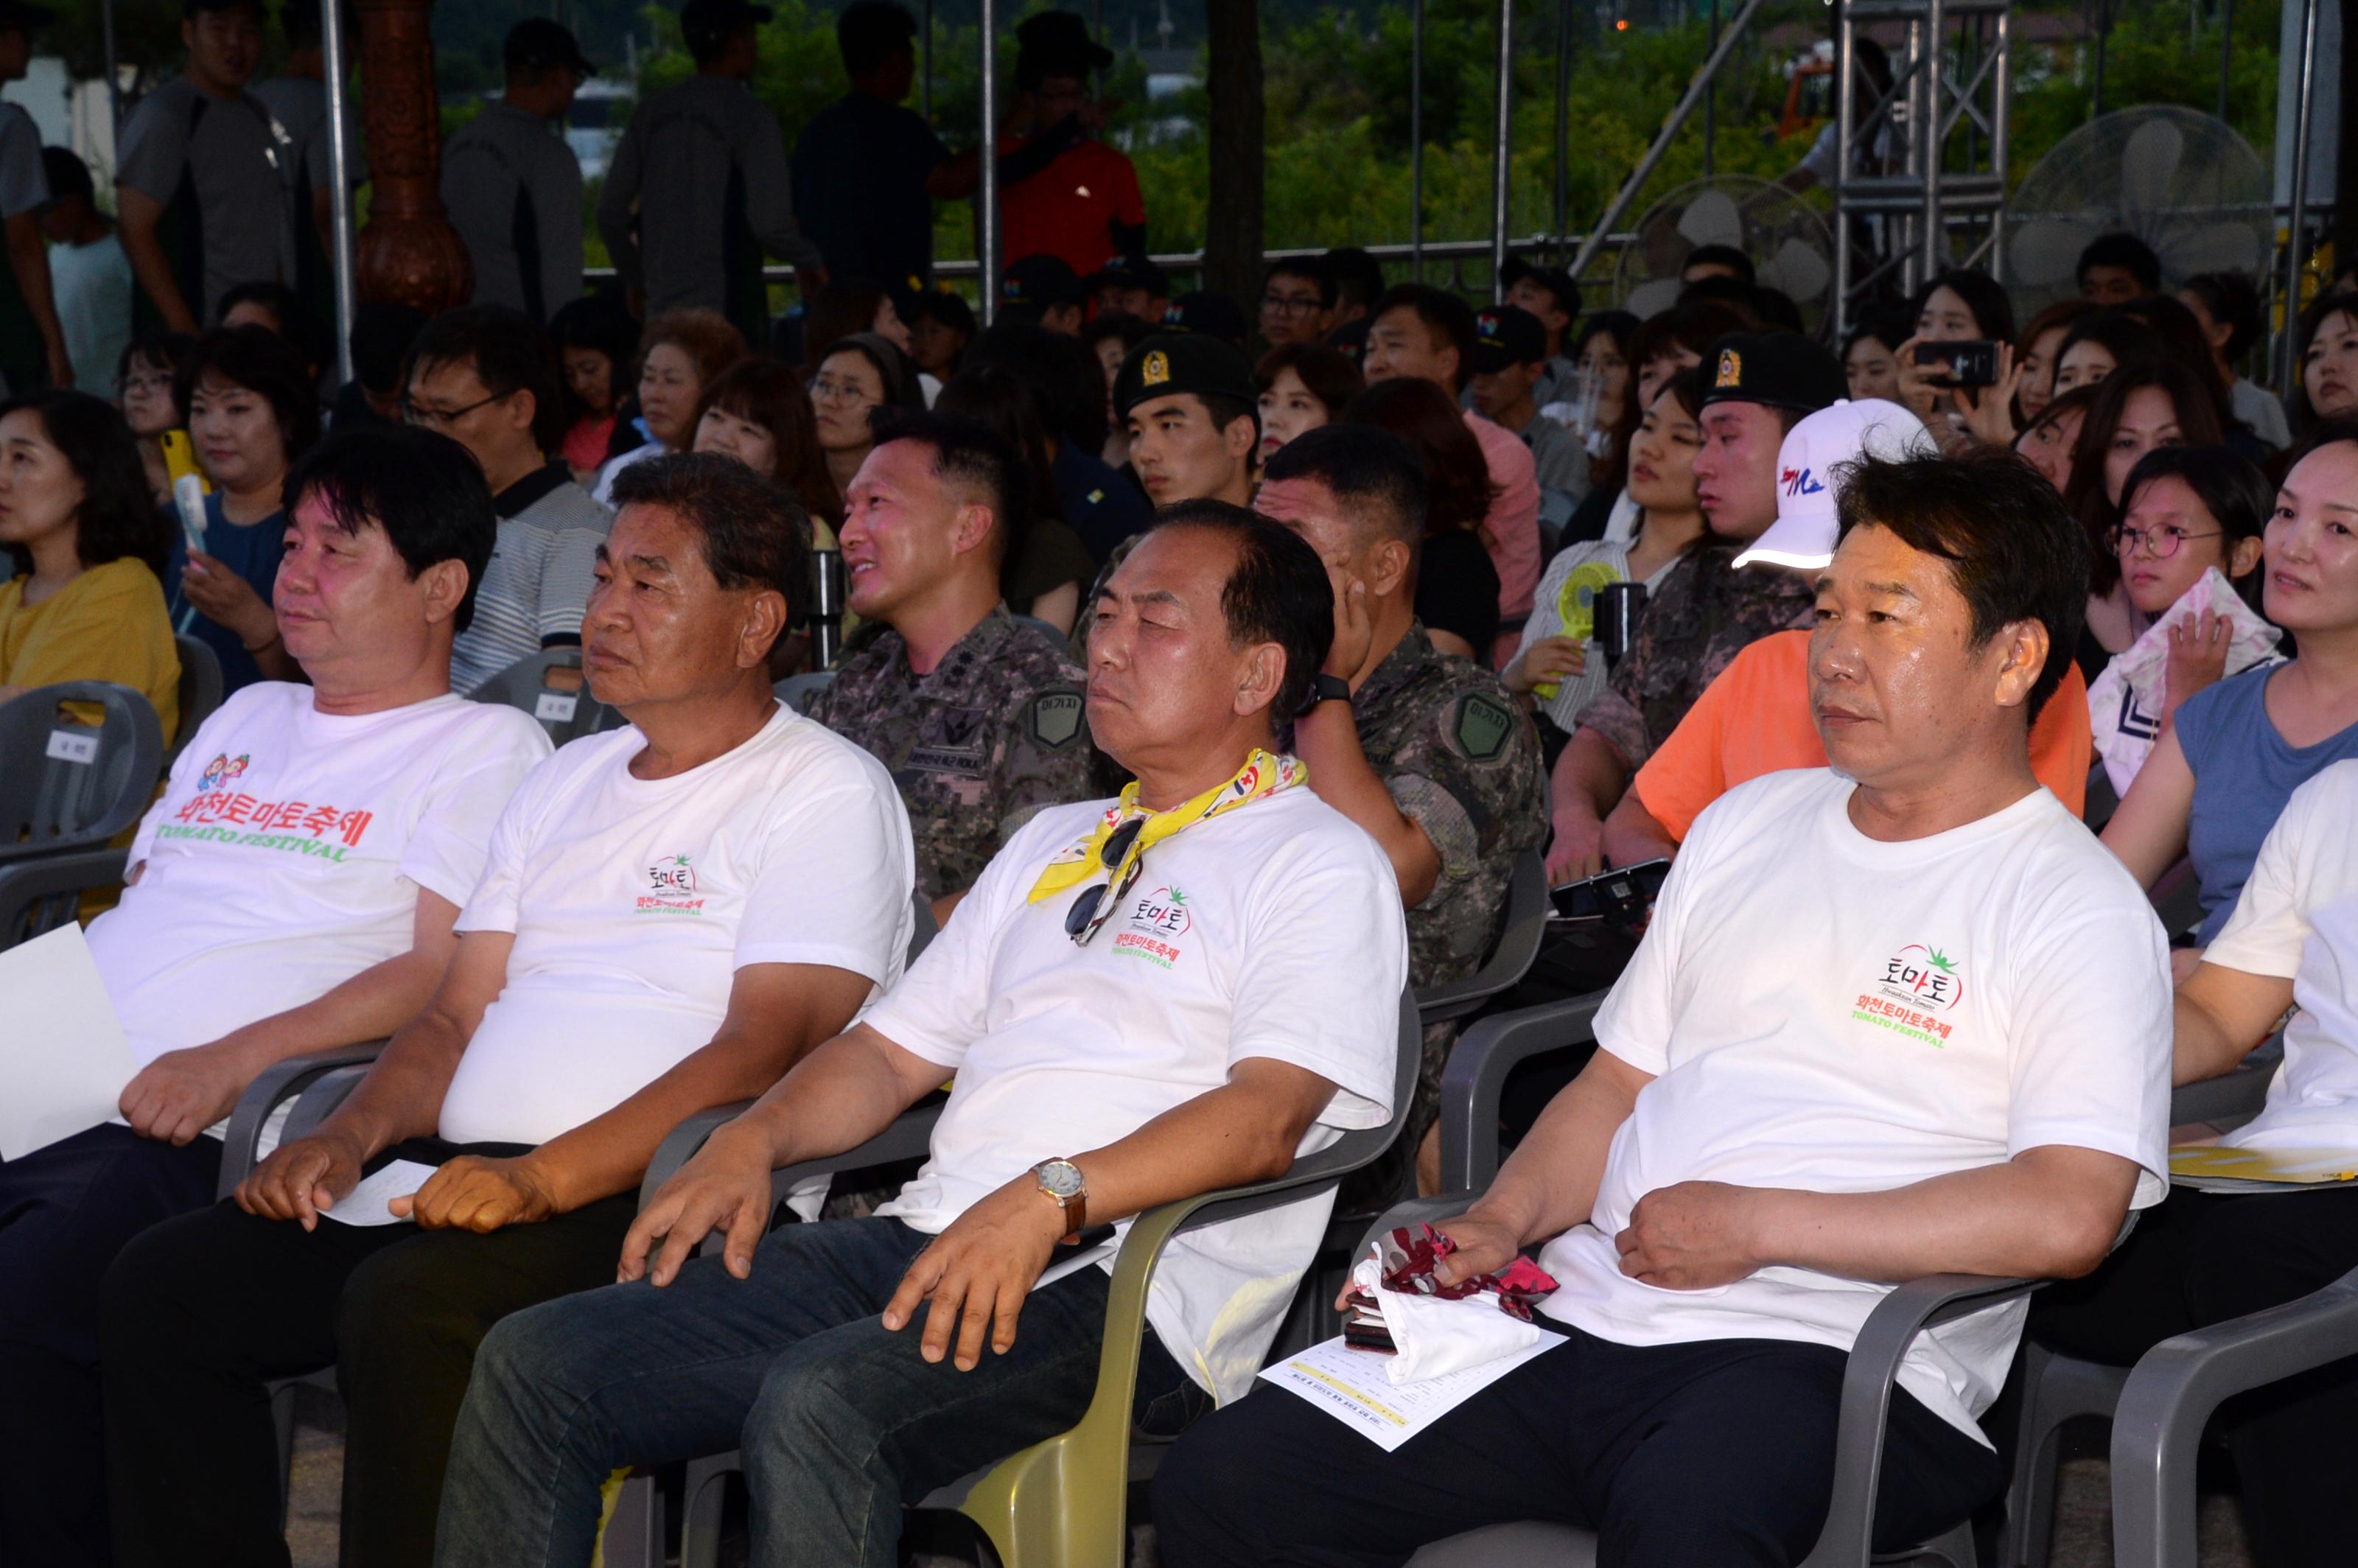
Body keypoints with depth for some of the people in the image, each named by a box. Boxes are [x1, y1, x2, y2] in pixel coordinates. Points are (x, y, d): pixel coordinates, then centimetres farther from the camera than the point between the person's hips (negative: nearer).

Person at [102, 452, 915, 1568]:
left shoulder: (826, 793, -1)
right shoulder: (568, 781, 23)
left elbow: (761, 1050, -14)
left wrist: (545, 1178, -24)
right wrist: (349, 1136, 1)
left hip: (640, 1194, -8)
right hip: (460, 1176, 8)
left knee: (409, 1304, -34)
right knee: (160, 1285, -7)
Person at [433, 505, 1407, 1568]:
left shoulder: (1321, 864, 2)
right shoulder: (1054, 843, 27)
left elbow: (1269, 1115, -13)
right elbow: (896, 1050, 27)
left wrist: (1049, 1197, -26)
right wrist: (753, 1139, 7)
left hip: (1122, 1287, -7)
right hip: (931, 1242, 8)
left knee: (820, 1408, -36)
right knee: (536, 1365, -9)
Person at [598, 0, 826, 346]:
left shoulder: (650, 112, 9)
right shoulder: (750, 116, -8)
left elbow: (610, 211, 9)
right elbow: (770, 223, -15)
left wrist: (635, 279, 24)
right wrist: (810, 261, 5)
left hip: (662, 308, 6)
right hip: (730, 308, -6)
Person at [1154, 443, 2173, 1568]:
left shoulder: (2079, 909, -1)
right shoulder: (1748, 823, 21)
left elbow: (2068, 1215, -15)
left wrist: (1755, 1227, -13)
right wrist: (1501, 1224, 4)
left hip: (1826, 1359, -6)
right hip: (1578, 1320, 6)